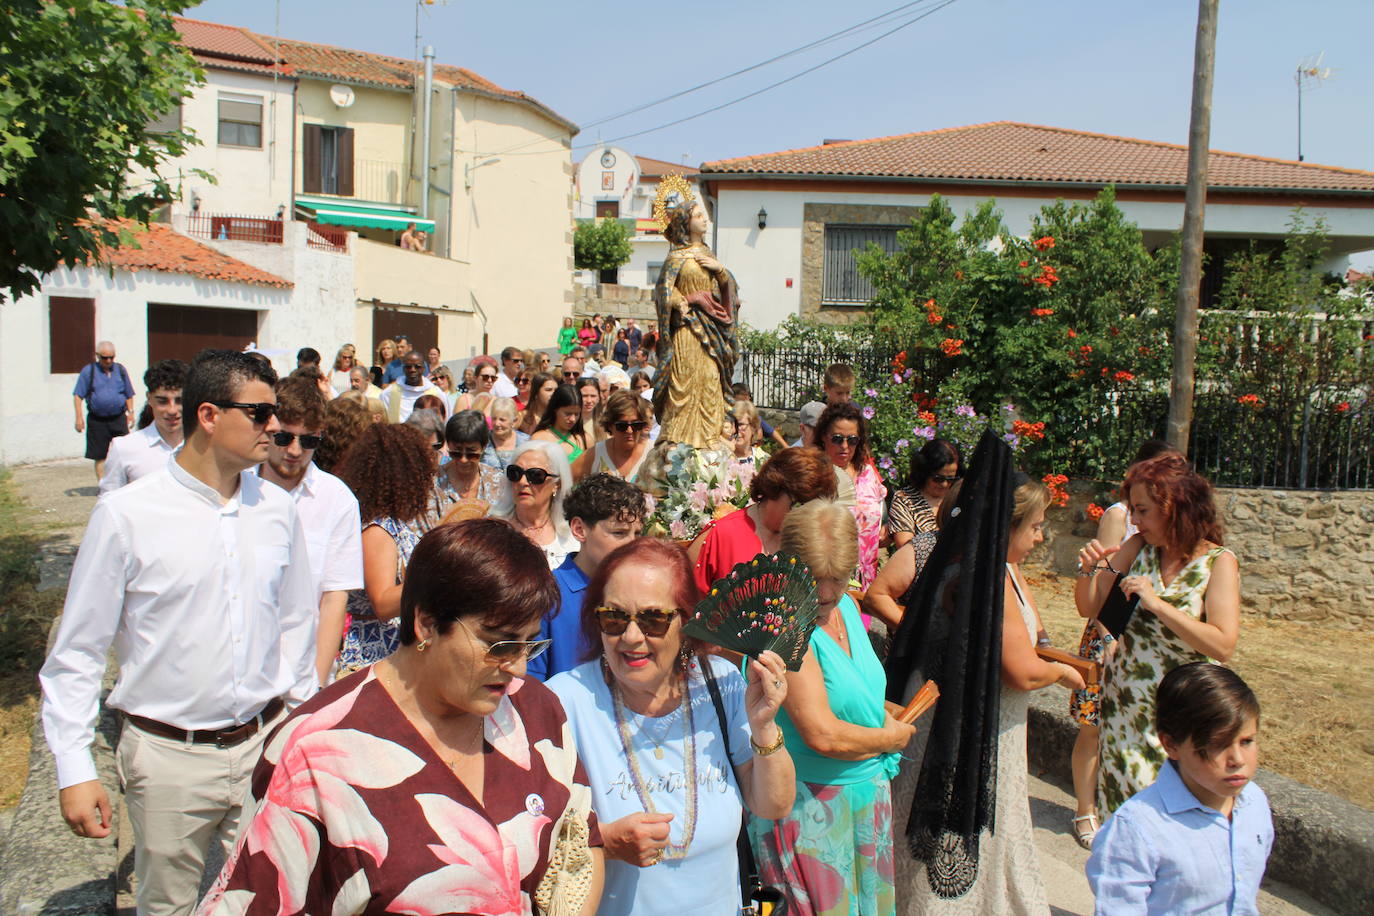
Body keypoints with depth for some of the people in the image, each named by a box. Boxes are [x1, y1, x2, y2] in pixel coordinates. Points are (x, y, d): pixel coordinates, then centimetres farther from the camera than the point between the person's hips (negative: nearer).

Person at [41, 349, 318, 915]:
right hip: (170, 757, -3)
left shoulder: (276, 509, 1)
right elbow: (77, 650, -5)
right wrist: (74, 771, -6)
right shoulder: (125, 515, -10)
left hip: (266, 746, 3)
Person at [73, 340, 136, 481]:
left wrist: (130, 412, 10)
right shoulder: (88, 371, 1)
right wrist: (79, 417, -7)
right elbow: (78, 396, -1)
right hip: (97, 420, -1)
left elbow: (129, 395, 16)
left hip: (118, 418, 1)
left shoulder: (121, 370, 9)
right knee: (100, 456, 5)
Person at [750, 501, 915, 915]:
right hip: (811, 801, -8)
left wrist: (890, 722, 0)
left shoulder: (846, 606, 3)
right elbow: (822, 735, -27)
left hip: (869, 789, 8)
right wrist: (894, 738, -10)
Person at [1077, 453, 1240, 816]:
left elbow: (1222, 646, -20)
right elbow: (1088, 606, 3)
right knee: (1120, 805, 11)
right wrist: (1090, 570, -16)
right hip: (1123, 704, 4)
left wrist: (1157, 604, -25)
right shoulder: (1139, 547, 0)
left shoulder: (1218, 562, -10)